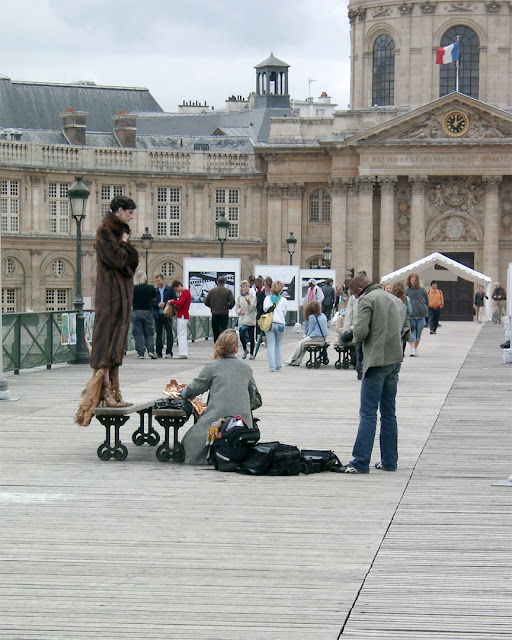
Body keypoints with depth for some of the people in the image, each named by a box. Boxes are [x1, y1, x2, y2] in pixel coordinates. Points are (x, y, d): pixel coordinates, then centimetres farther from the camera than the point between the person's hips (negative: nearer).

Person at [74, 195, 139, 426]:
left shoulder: (121, 230, 19)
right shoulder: (105, 230, -9)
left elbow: (133, 260, 14)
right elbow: (117, 259, -17)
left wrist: (125, 246, -3)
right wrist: (125, 246, -1)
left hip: (123, 291, 9)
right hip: (111, 291, -9)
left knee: (117, 343, 7)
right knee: (108, 340, -10)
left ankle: (113, 393, 8)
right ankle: (106, 392, -12)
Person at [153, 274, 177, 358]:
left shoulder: (170, 289, 4)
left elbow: (175, 301, -1)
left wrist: (165, 303, -12)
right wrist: (158, 304, -11)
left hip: (167, 315, -3)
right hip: (157, 315, 3)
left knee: (169, 334, -6)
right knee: (158, 334, 5)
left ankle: (169, 352, -4)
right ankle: (159, 353, 10)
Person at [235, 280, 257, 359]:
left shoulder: (252, 296, -1)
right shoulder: (239, 297, 11)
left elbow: (252, 308, -10)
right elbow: (236, 307, 15)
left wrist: (249, 303, -30)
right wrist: (240, 311, -6)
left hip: (250, 319, -3)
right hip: (242, 319, 3)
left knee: (251, 337, 0)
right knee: (242, 336, -7)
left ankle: (251, 353, 12)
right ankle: (245, 350, 18)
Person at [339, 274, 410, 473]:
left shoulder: (367, 300, -5)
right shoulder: (396, 300, 18)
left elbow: (361, 331, -15)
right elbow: (406, 331, 18)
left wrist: (354, 337, 5)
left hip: (377, 361, -7)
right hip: (395, 360, 7)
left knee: (368, 413, -8)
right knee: (389, 413, 14)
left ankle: (360, 462, -11)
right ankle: (389, 461, 16)